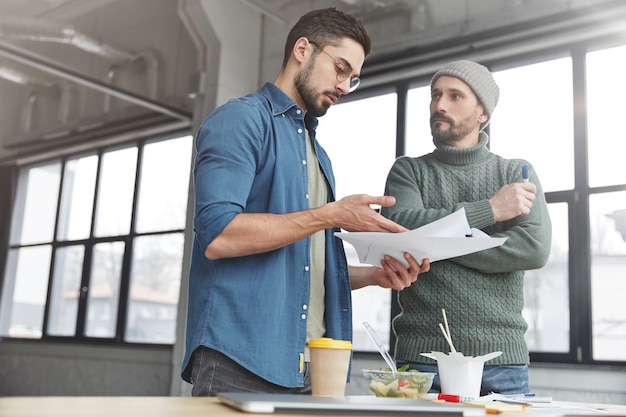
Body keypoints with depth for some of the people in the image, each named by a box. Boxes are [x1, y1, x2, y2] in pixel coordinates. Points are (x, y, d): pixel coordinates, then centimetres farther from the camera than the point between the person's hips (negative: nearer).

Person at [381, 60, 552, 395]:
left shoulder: (517, 173, 9)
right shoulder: (408, 170, 9)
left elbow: (536, 248, -8)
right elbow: (400, 229, -12)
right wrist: (490, 209, -9)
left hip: (502, 358, 1)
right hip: (422, 356, -1)